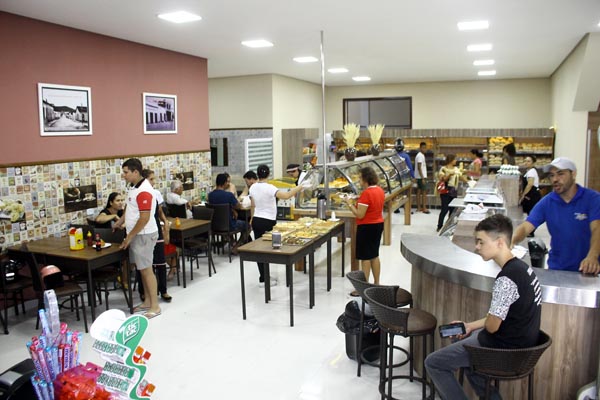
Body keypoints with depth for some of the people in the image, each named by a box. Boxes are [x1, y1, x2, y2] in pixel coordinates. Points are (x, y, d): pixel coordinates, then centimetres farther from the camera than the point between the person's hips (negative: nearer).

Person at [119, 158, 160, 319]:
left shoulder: (144, 191, -21)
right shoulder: (134, 187, 10)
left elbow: (144, 218, -24)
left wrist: (129, 237, -16)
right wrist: (121, 220, 14)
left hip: (144, 235, -9)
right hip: (136, 234, 9)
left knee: (146, 269, -3)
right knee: (142, 269, 15)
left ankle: (155, 306, 6)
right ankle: (147, 301, 26)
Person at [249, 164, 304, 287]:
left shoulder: (252, 187, 3)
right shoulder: (269, 188, -17)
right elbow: (286, 196, -27)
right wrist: (298, 188, -11)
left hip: (256, 220, 6)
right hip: (268, 222, -6)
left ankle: (263, 278, 17)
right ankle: (264, 279, 7)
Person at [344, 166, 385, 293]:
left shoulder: (366, 193, -22)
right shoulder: (380, 190, 5)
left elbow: (360, 215, -22)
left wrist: (350, 204, -12)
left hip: (367, 227, -9)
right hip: (378, 224, 9)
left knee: (366, 257, 0)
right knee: (375, 255, 18)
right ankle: (376, 284, 27)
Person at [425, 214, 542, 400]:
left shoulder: (506, 279, -27)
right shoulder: (521, 267, 3)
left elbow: (492, 326, -22)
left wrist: (474, 327, 1)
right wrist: (470, 326, 11)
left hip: (505, 348, -10)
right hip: (521, 343, 10)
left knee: (433, 363, -3)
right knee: (464, 339, 33)